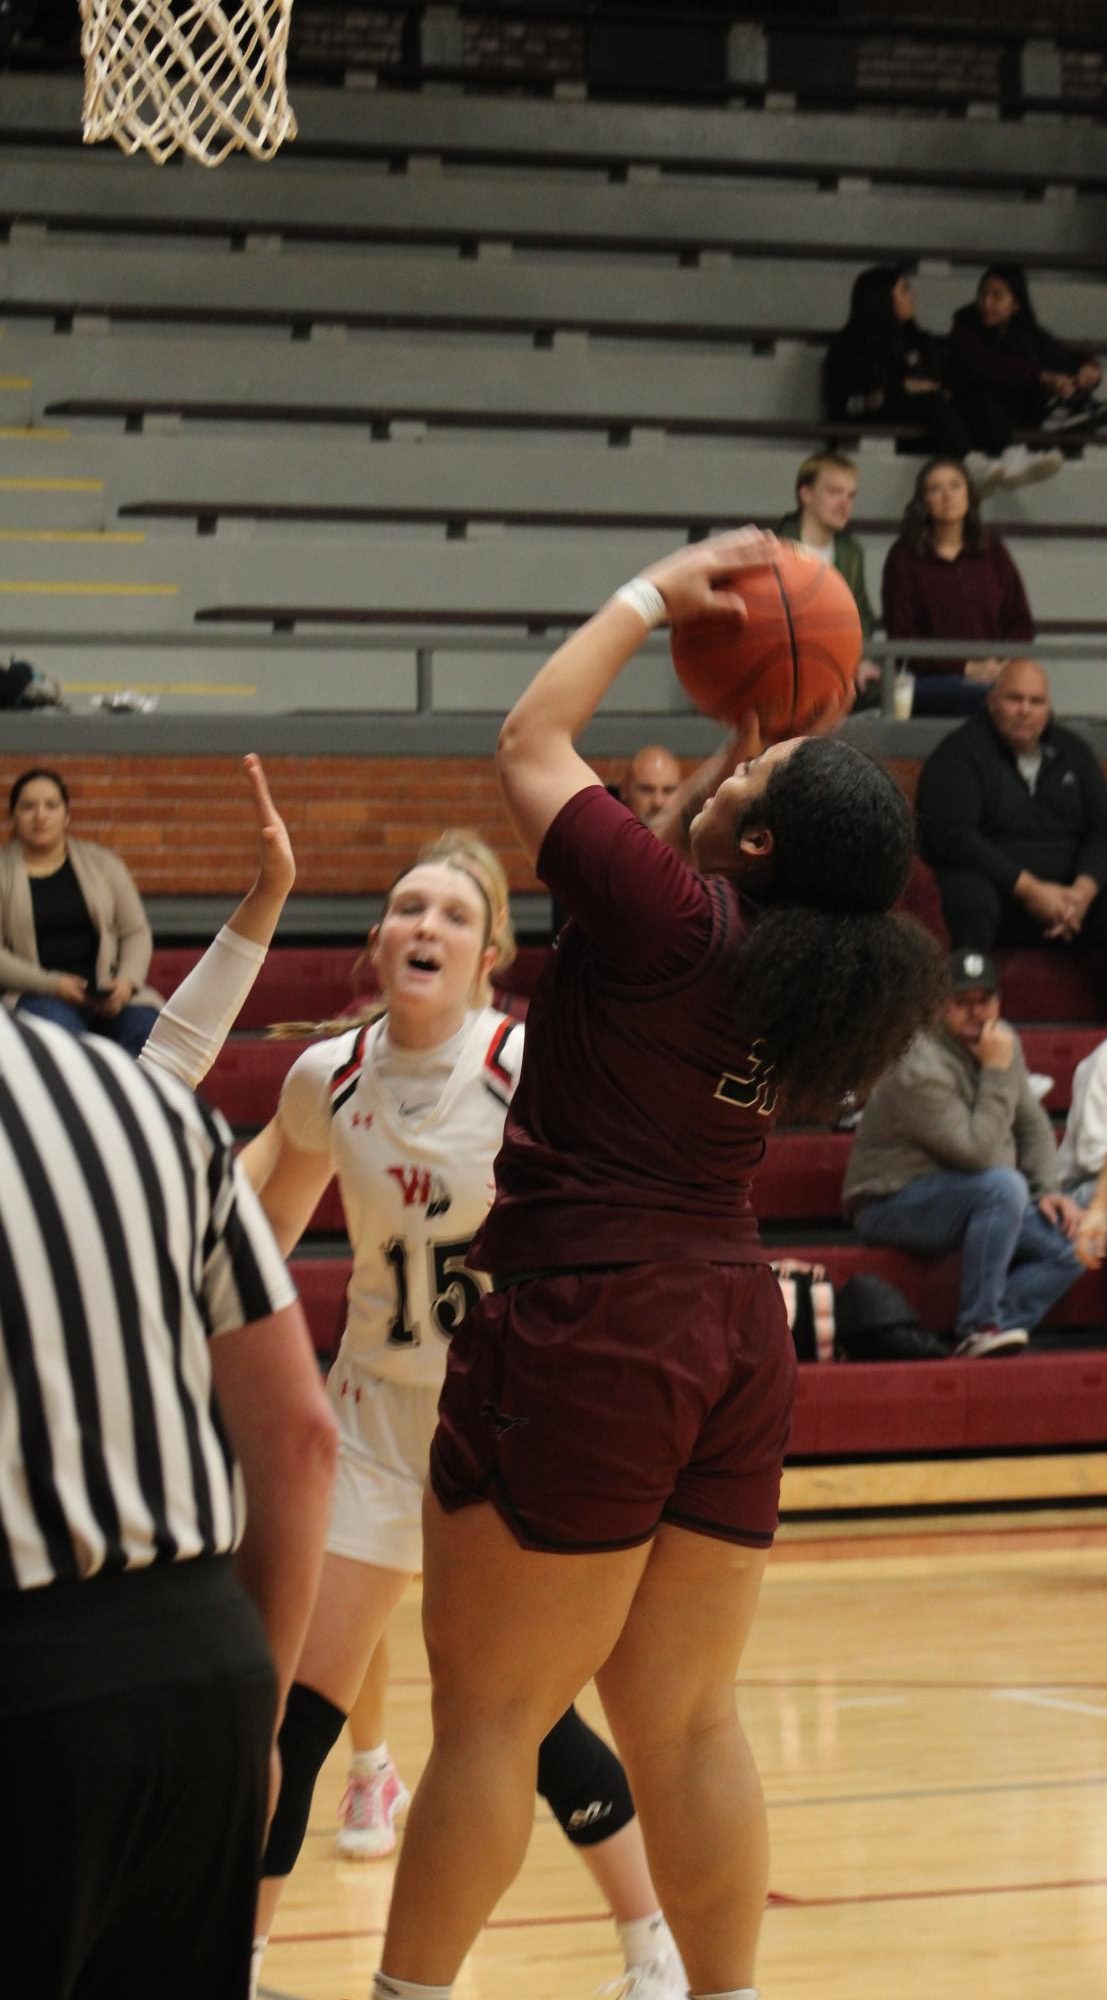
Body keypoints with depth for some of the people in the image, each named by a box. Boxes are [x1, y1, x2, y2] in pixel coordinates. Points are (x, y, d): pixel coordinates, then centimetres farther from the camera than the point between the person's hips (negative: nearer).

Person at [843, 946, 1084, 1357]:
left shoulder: (1002, 1039, 2)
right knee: (1003, 1186, -34)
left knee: (1070, 1243, -10)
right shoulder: (920, 1068, -24)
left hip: (972, 1199, 8)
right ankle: (980, 1325, -27)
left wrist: (1048, 1189, -3)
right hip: (892, 1207, -8)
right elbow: (978, 1151, -29)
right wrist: (998, 1072, -27)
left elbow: (1033, 1125, 11)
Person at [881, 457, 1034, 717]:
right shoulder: (905, 556, 8)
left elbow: (1020, 623, 17)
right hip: (931, 681, -3)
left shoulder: (992, 551, 18)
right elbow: (901, 635, 1)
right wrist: (966, 668, -9)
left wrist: (1001, 664, -6)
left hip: (991, 674, 3)